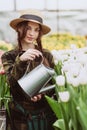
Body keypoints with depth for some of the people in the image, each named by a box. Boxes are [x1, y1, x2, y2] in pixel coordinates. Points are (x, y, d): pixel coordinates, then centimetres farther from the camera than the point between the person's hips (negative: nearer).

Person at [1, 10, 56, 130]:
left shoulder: (46, 55, 1)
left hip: (46, 114, 1)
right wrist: (20, 60, -31)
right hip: (21, 116, -1)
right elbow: (13, 83, -15)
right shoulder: (9, 57, -2)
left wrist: (42, 93, -16)